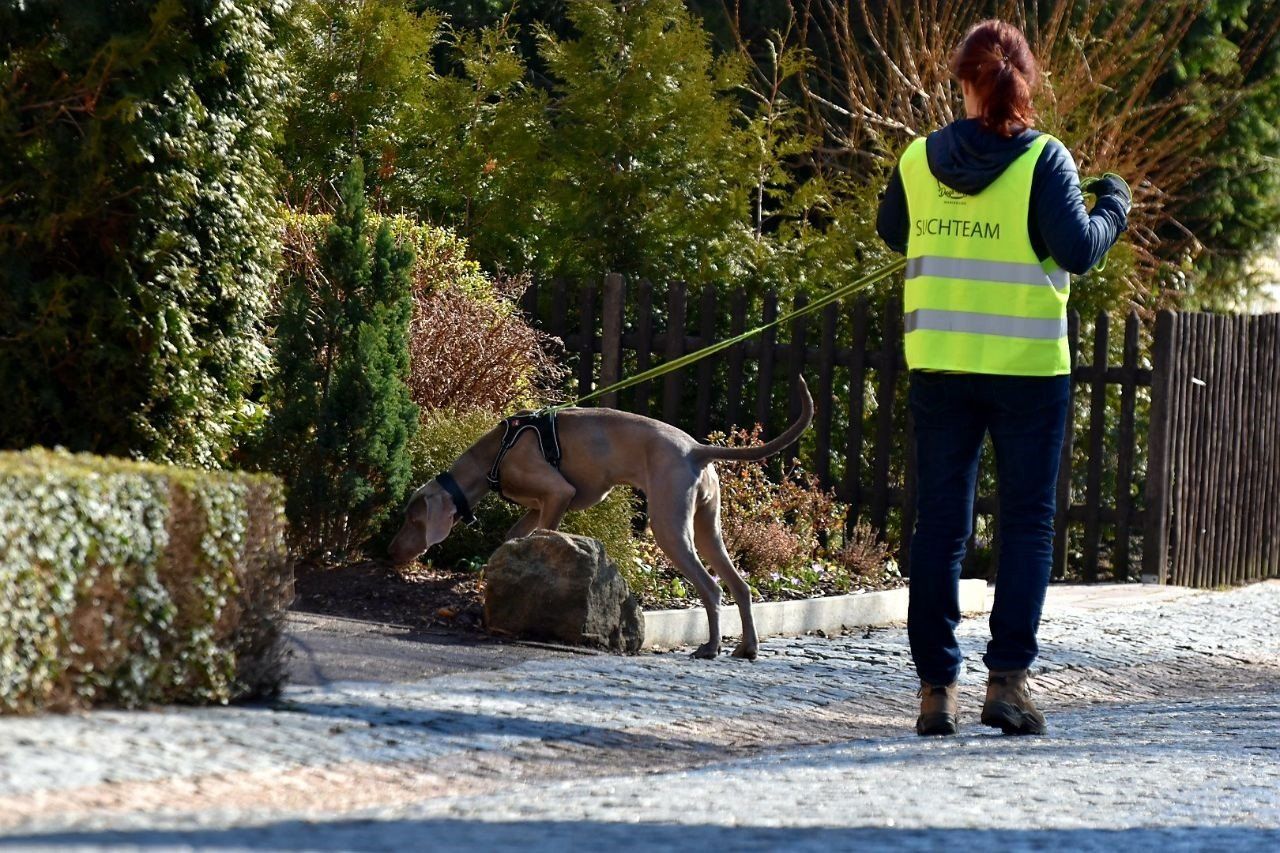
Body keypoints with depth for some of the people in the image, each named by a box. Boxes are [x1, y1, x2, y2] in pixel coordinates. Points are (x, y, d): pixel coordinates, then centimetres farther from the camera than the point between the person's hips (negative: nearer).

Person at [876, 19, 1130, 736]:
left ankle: (937, 688, 6)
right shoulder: (1042, 158, -9)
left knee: (940, 524, 8)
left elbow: (893, 233, 18)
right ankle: (1008, 679, -4)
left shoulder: (919, 160, 2)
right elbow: (1077, 249, -13)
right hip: (1027, 366, -3)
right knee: (1027, 524, 5)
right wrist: (1114, 204, 5)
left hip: (940, 366, 3)